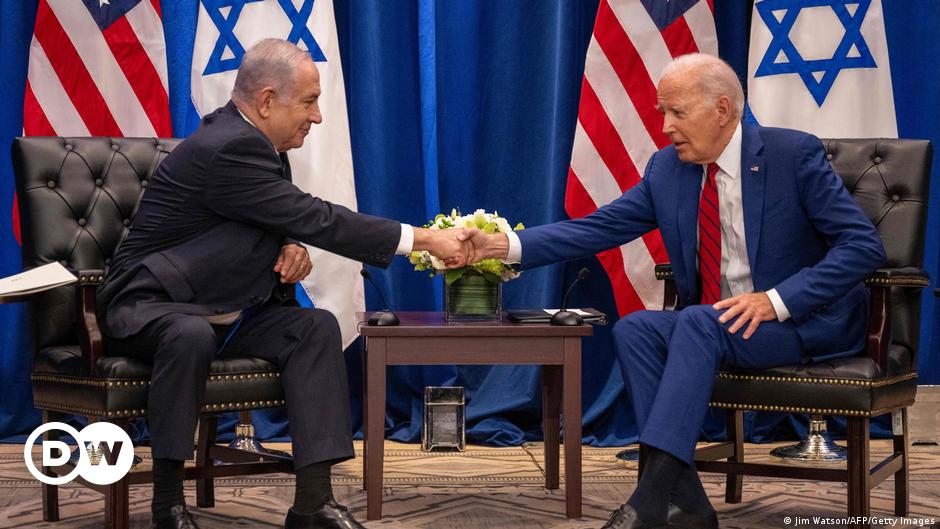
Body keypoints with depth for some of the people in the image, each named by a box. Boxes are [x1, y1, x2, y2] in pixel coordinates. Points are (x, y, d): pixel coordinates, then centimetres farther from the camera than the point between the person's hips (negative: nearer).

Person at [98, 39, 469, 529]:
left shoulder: (251, 139, 5)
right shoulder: (227, 148, -24)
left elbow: (293, 219, 17)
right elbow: (317, 219, -26)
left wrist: (292, 246, -10)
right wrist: (423, 239, -22)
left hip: (218, 312, 9)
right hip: (147, 307, -9)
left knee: (317, 327, -13)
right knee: (191, 336, -40)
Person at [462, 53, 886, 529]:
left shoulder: (794, 154, -12)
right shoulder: (667, 169, 4)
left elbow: (863, 245, -15)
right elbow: (597, 228, 0)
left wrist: (777, 300, -25)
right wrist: (504, 246, -14)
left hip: (807, 319, -6)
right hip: (714, 322, 6)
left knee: (698, 324, -32)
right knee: (634, 329, -21)